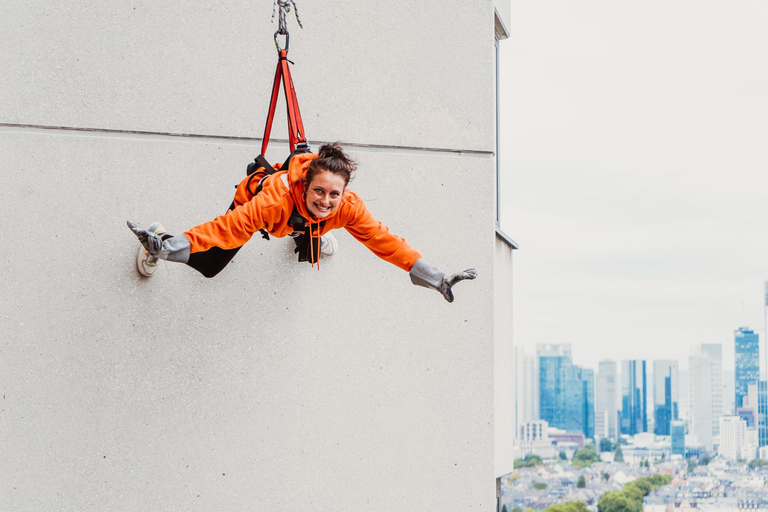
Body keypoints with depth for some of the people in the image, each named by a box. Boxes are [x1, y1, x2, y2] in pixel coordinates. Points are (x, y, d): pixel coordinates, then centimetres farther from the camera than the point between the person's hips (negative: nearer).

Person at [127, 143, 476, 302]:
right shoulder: (277, 198, -49)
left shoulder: (349, 208, -38)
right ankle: (159, 241, 25)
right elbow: (229, 227, -53)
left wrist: (434, 278, -32)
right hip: (253, 200, -4)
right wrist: (171, 247, -64)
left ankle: (305, 236, 64)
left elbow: (384, 240, -30)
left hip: (300, 220, 4)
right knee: (208, 266, -2)